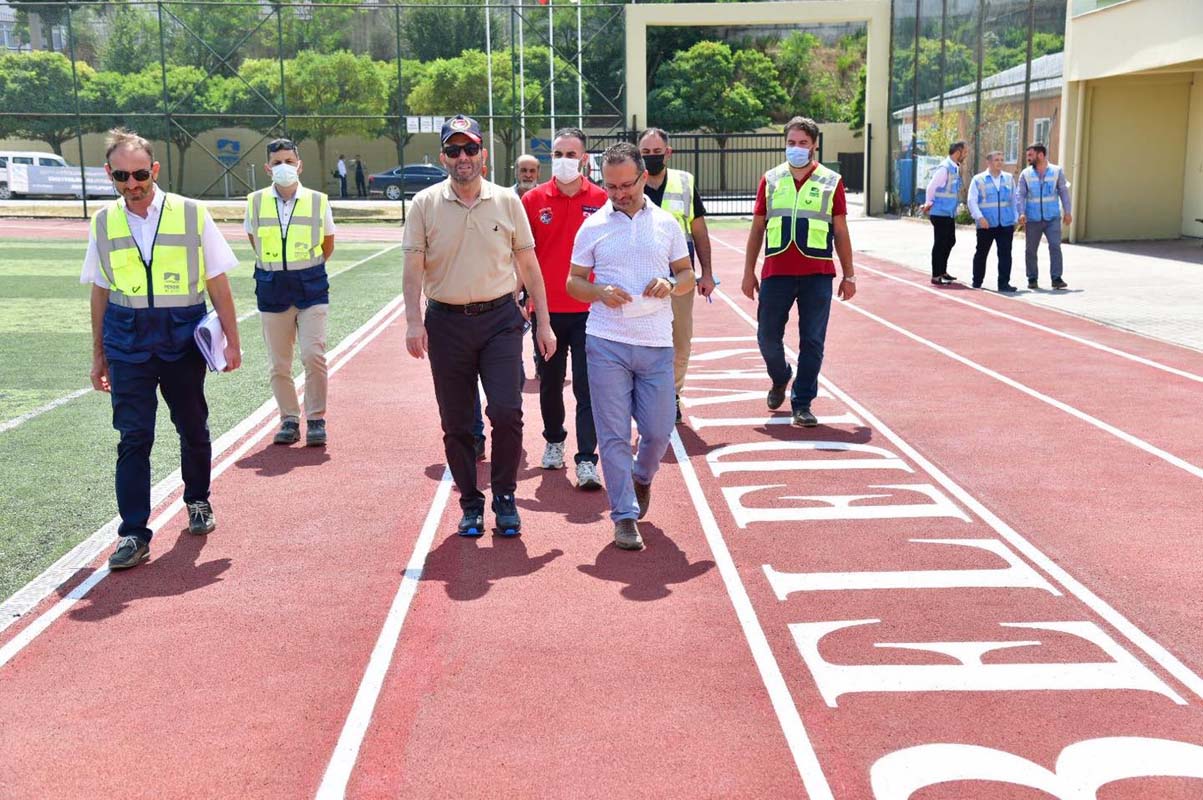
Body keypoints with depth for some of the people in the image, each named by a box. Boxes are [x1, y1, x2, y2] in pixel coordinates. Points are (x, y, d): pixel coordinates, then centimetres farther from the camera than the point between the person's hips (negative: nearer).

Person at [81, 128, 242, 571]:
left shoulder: (192, 214, -5)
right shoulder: (103, 223, 2)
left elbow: (217, 284, -1)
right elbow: (101, 292, 9)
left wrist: (231, 341, -2)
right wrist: (98, 354, 11)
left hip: (183, 335, -1)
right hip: (128, 338, 1)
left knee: (193, 426, 13)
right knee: (133, 435, -3)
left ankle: (198, 502, 37)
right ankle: (133, 534, 3)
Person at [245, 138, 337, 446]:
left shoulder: (318, 201, -2)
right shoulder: (256, 202, 1)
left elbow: (328, 244, 11)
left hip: (311, 286, -2)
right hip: (272, 288, 2)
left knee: (314, 355, -10)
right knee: (278, 363, 5)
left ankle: (316, 420, 3)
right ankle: (289, 420, 18)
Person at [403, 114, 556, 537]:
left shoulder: (507, 201, 5)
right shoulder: (425, 204, 3)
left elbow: (528, 265, 9)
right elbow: (414, 267, -1)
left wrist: (544, 323, 6)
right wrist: (414, 321, -14)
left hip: (500, 318, 0)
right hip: (447, 323, 0)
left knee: (507, 412, -11)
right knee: (455, 422, 5)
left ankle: (504, 497, 8)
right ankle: (471, 503, 20)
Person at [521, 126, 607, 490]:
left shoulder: (602, 200, -2)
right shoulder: (533, 199, 1)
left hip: (589, 310, -2)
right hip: (547, 308, 2)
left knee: (587, 388, -3)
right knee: (550, 382, 16)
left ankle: (586, 461, 0)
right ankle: (554, 441, 36)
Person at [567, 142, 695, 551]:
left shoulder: (667, 223, 9)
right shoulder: (592, 227, 5)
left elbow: (687, 274, 15)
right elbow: (573, 283, 9)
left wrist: (671, 284, -8)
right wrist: (600, 292, -12)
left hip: (656, 344, 1)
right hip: (606, 343, -1)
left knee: (659, 430, 5)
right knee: (613, 434, -1)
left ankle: (642, 476, 38)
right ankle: (625, 515, 9)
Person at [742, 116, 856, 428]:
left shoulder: (831, 182, 5)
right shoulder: (770, 180, 9)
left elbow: (840, 232, 8)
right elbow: (757, 229, 11)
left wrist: (849, 275, 5)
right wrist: (749, 271, 8)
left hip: (817, 275, -1)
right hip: (776, 272, 1)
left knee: (812, 341, 0)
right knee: (768, 335, 5)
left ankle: (802, 404, 9)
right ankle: (780, 380, 34)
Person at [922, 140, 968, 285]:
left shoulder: (956, 168, 10)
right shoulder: (944, 168, -18)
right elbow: (931, 187, -18)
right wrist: (929, 203, -6)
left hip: (950, 213, 9)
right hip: (940, 213, -9)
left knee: (950, 241, 16)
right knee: (940, 243, -3)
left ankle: (942, 271, 28)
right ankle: (936, 276, 4)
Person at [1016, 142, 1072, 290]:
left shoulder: (1057, 171, 4)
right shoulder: (1025, 174, 4)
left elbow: (1064, 192, 7)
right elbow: (1020, 195, 0)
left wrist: (1067, 212, 3)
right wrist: (1021, 213, -13)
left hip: (1052, 218, -1)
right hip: (1032, 219, 1)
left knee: (1055, 246, -11)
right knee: (1030, 250, 5)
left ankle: (1056, 279, -7)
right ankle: (1032, 279, 16)